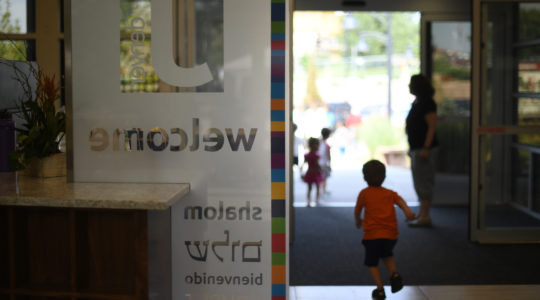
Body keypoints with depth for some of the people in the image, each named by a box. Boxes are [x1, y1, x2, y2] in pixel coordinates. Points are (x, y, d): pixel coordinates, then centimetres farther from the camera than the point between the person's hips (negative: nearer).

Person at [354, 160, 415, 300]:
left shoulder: (364, 193, 4)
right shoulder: (390, 193, 12)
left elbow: (357, 210, 12)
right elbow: (400, 200, -7)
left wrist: (358, 221, 33)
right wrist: (407, 211, -24)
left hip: (372, 234, -4)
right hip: (391, 234, 4)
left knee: (372, 262, 10)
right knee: (387, 255, 30)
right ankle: (394, 274, 6)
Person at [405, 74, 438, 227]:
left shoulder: (427, 104, -14)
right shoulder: (416, 103, 15)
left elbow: (431, 127, -19)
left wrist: (426, 148, -24)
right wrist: (412, 148, 21)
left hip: (424, 148, -10)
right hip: (416, 148, 10)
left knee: (423, 182, -9)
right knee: (419, 181, 15)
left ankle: (425, 216, -6)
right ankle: (421, 213, 24)